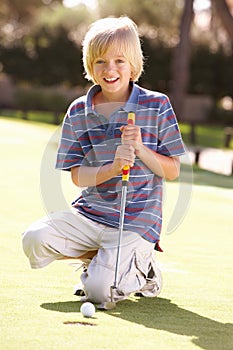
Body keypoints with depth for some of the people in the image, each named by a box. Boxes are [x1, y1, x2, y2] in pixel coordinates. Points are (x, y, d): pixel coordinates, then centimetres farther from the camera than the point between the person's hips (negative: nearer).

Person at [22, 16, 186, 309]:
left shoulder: (156, 105, -3)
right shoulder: (78, 112, 3)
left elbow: (172, 171, -2)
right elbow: (77, 176, -1)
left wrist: (141, 149, -20)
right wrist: (114, 167, -20)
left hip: (137, 221, -4)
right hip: (89, 215, 4)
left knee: (99, 291, -22)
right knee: (35, 240, -21)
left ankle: (141, 269, 12)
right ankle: (97, 257, 6)